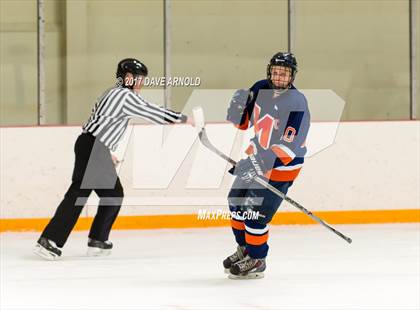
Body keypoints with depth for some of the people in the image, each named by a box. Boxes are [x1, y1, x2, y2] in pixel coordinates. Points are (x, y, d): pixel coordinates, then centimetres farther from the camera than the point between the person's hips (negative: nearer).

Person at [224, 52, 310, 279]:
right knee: (237, 201, 18)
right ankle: (244, 248, 38)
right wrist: (238, 107, -15)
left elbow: (288, 147, -31)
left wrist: (262, 164, -40)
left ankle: (256, 260, 11)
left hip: (282, 166, -8)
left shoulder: (296, 104, -26)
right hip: (257, 156, 8)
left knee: (255, 212, -10)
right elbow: (243, 122, 7)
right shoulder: (260, 89, -5)